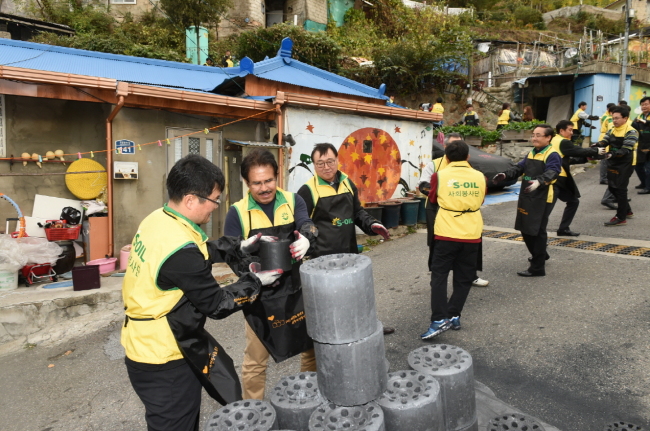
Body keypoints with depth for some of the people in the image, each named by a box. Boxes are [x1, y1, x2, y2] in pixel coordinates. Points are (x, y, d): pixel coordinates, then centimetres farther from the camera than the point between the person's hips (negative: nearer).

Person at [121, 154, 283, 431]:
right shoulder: (181, 251, -32)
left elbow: (201, 252, 12)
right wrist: (255, 282, -8)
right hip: (162, 362, -9)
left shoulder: (159, 220, -4)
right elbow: (216, 304, -20)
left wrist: (238, 248, 5)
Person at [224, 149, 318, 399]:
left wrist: (307, 239, -40)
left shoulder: (293, 201, -1)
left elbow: (308, 227, -16)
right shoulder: (237, 213, -6)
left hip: (296, 290, 2)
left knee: (311, 347, 17)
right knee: (255, 360, 10)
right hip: (260, 297, -2)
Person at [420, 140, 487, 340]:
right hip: (472, 234, 3)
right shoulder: (480, 177, 3)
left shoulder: (439, 176, -5)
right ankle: (453, 316, 17)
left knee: (439, 276, 3)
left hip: (447, 233, -3)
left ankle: (439, 320, -6)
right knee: (463, 278, 14)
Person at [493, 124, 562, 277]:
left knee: (537, 231, -4)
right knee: (525, 228, 16)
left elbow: (551, 172, -26)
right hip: (526, 197, 9)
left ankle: (537, 268, 5)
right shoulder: (531, 154, 15)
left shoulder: (553, 155, -11)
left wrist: (538, 182, -46)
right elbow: (520, 167, 10)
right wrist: (505, 174, -9)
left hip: (542, 198, -8)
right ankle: (540, 255, 40)